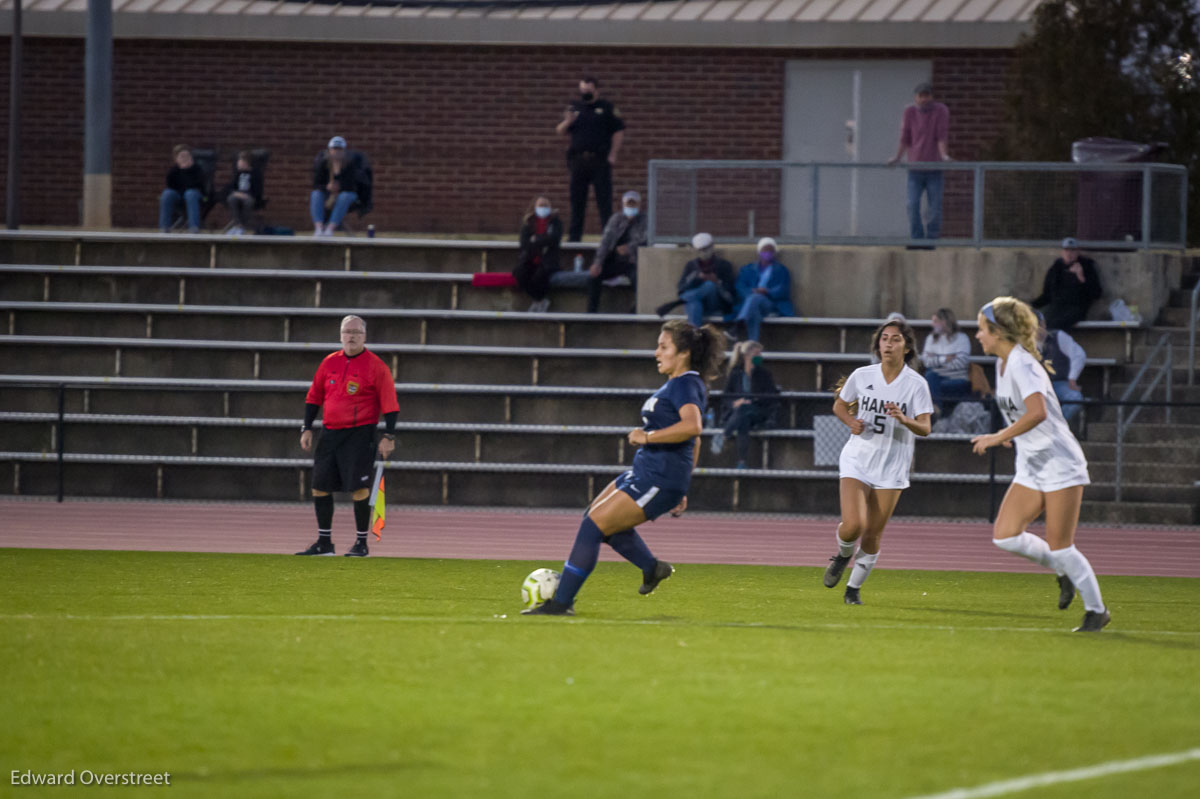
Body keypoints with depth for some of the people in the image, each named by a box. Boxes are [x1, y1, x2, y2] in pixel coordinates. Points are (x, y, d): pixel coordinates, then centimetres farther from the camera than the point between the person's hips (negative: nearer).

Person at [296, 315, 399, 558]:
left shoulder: (376, 366, -5)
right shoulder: (330, 362, 9)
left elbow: (389, 404, -6)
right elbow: (314, 397, 16)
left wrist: (389, 437, -12)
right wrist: (306, 428, 10)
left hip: (360, 434, -5)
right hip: (330, 432, 5)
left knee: (359, 488, -9)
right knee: (319, 486, 5)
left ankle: (361, 543, 1)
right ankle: (324, 543, 15)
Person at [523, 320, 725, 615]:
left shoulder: (685, 385, -14)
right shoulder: (679, 384, 17)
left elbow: (692, 426, -34)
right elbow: (694, 443, 24)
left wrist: (647, 436, -26)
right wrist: (680, 490, 26)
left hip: (659, 479, -11)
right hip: (645, 471, 11)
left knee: (594, 525, -12)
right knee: (596, 515, 22)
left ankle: (562, 602, -9)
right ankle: (651, 567, 28)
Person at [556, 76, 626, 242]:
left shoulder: (607, 108, 4)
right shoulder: (574, 107, 14)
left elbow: (618, 132, 2)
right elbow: (561, 131, 15)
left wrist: (612, 155, -6)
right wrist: (567, 122, -8)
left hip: (600, 160, -3)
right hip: (578, 159, 3)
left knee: (604, 197, -5)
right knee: (577, 199, 5)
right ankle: (575, 233, 10)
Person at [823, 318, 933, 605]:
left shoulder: (916, 384, -6)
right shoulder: (862, 376, -1)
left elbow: (925, 428, -12)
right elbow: (839, 405, 15)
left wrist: (904, 420, -32)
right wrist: (851, 422, -6)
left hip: (891, 468, 0)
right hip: (857, 460, 0)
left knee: (873, 536, 2)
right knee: (853, 525, -18)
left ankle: (854, 587, 24)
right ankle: (843, 555, 17)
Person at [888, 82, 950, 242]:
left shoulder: (941, 111, -3)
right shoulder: (909, 112, 3)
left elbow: (942, 136, -10)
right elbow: (905, 138, 2)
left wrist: (944, 155, -24)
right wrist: (897, 157, -11)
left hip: (934, 169, -1)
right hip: (915, 168, 2)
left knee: (935, 206, -1)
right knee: (913, 205, -7)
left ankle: (932, 239, 8)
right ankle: (917, 240, -2)